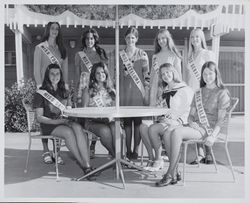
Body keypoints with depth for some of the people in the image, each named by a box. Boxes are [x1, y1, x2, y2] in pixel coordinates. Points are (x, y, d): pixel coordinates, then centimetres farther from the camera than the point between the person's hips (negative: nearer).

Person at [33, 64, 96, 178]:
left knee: (78, 128, -31)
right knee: (68, 132, -34)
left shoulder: (64, 92, 19)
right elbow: (39, 117, -3)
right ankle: (83, 165, -28)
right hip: (49, 125, -4)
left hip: (65, 122, 4)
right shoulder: (41, 93, 2)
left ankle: (87, 165, -39)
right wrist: (55, 121, -18)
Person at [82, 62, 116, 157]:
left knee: (115, 128, -33)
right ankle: (114, 154, -16)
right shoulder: (88, 91, 8)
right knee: (105, 130, -34)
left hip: (109, 120, 2)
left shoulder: (111, 91, 17)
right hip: (93, 122, -2)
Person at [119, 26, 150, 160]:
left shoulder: (142, 55, 5)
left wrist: (146, 91, -3)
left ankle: (136, 150, 6)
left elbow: (146, 75, 3)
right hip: (124, 92, 2)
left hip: (138, 92, -1)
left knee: (138, 121, -2)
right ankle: (128, 150, 10)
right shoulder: (119, 55, 10)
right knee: (126, 121, 2)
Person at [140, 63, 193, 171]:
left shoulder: (184, 89, -1)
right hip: (163, 120, 7)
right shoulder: (165, 91, 21)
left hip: (176, 122, -7)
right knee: (143, 127, -20)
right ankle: (151, 158, -16)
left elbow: (186, 110, -7)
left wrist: (175, 121, -16)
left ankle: (158, 159, -12)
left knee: (152, 129, -29)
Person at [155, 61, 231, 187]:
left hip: (208, 128, -6)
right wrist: (191, 122, -5)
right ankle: (174, 172, -22)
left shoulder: (222, 93, 3)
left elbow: (220, 119, -4)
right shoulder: (198, 93, 22)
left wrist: (213, 136, -18)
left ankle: (170, 175, -26)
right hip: (195, 127, 6)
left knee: (176, 132, -31)